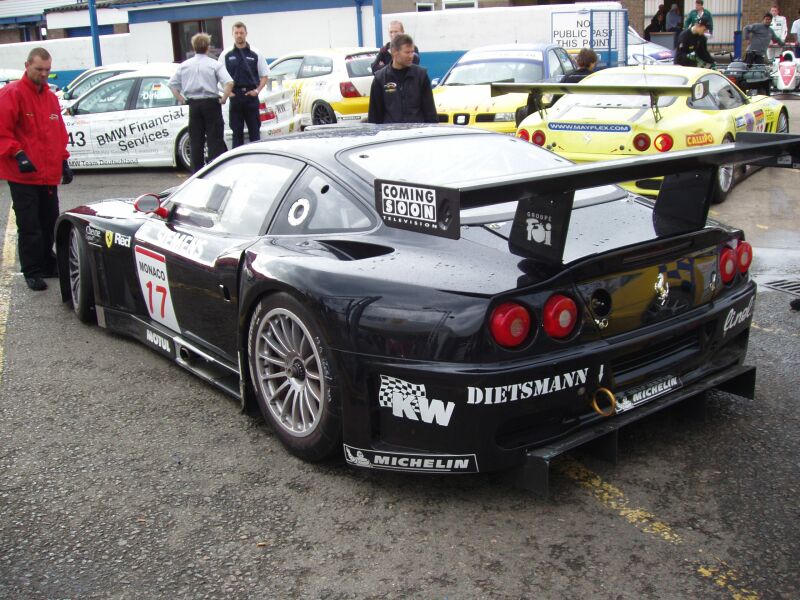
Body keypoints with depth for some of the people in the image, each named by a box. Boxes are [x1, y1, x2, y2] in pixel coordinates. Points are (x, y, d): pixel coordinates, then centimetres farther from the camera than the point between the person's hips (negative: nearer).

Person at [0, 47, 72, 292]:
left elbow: (59, 132, 20)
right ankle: (32, 272, 5)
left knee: (49, 223, 12)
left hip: (49, 174, 6)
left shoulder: (51, 96, 15)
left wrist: (63, 161, 15)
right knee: (29, 226, -3)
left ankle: (48, 264, 25)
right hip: (23, 174, -6)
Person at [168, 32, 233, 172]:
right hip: (211, 104, -3)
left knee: (196, 141, 9)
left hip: (193, 105, 3)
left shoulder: (184, 65, 7)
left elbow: (172, 84, 10)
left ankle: (196, 173, 11)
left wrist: (181, 99, 13)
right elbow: (229, 82, -17)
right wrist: (223, 98, -6)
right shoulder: (215, 64, -4)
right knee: (215, 140, -1)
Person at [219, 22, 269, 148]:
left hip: (251, 96, -1)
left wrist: (257, 90, -6)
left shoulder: (255, 54, 4)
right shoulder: (226, 55, 6)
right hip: (234, 97, 1)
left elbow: (265, 75, 7)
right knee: (237, 131, 5)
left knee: (254, 130, 2)